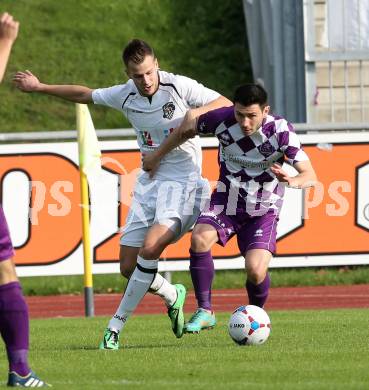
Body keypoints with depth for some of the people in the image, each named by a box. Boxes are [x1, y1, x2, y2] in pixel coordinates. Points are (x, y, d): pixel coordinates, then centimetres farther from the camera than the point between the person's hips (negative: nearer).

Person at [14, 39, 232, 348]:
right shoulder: (124, 96, 3)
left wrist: (197, 113, -23)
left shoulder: (180, 87, -10)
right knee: (129, 267, -1)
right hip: (148, 182, 6)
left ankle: (117, 324, -15)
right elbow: (84, 94, 20)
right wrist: (39, 87, 24)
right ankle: (172, 295, 29)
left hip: (182, 180, -5)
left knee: (150, 248, -26)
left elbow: (226, 105, -5)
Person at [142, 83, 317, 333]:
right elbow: (188, 128, 5)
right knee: (200, 238, -28)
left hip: (263, 211, -2)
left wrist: (292, 181, -45)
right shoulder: (222, 120, -16)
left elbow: (310, 175, -22)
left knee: (256, 271, -21)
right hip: (226, 201, 2)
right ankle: (205, 312, -16)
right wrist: (157, 156, 15)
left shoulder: (281, 131, -21)